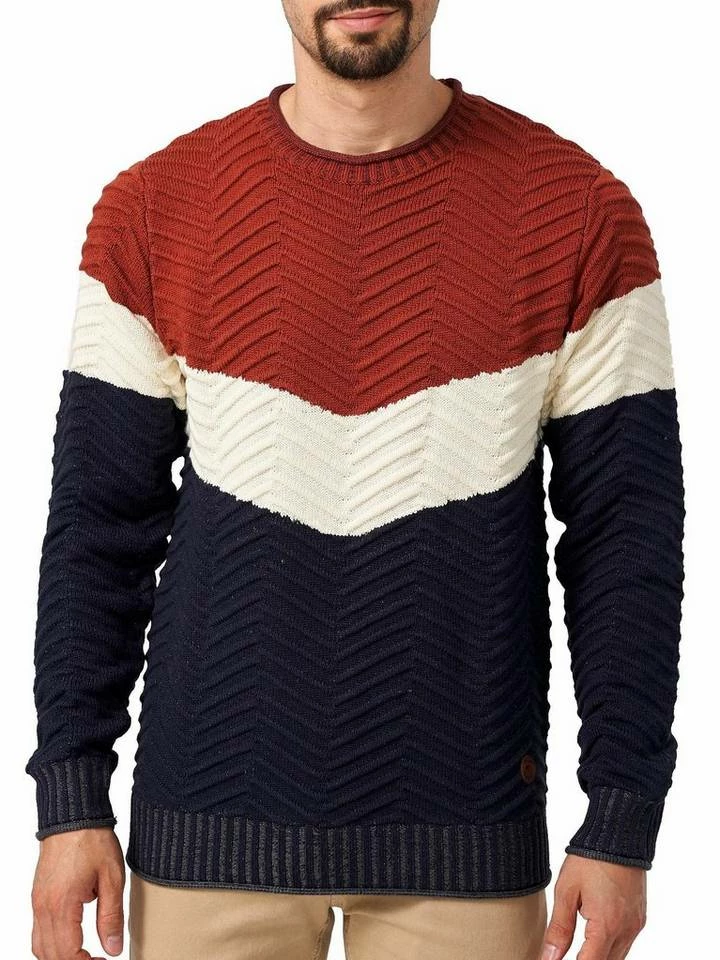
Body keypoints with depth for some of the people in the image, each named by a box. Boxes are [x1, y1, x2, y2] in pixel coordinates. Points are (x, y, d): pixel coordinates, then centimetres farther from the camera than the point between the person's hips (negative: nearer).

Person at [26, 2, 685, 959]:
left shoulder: (582, 211, -4)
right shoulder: (153, 209, 0)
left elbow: (626, 533, -2)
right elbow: (99, 525, 2)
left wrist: (622, 826, -5)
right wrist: (71, 800, -1)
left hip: (465, 834, 0)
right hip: (211, 824, 1)